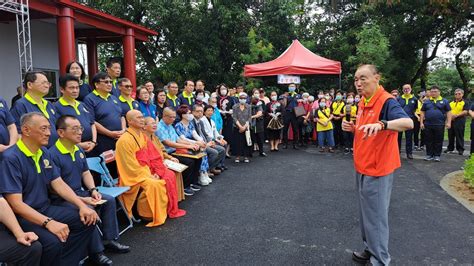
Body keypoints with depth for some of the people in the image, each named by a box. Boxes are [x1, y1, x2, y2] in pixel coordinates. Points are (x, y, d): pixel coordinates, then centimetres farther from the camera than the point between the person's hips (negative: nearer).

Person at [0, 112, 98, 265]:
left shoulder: (45, 153, 7)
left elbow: (59, 184, 7)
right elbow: (15, 203, -23)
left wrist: (82, 205, -6)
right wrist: (48, 222, -32)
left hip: (45, 208, 8)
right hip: (22, 216, -8)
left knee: (87, 220, -5)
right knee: (53, 241, -31)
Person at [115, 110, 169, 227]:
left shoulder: (142, 136, 8)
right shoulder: (125, 140, -19)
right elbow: (131, 166, -20)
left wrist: (151, 173, 0)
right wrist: (149, 176, -16)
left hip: (144, 172, 8)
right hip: (132, 176, -8)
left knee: (164, 181, -7)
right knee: (153, 185, -26)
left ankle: (162, 210, 7)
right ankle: (148, 215, -9)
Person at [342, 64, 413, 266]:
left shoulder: (386, 101, -17)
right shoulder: (362, 103, 9)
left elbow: (408, 123, -34)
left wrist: (381, 124, -51)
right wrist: (353, 128, 1)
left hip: (377, 170, -9)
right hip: (362, 168, 9)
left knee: (376, 217, 1)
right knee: (366, 214, 20)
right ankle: (371, 249, 36)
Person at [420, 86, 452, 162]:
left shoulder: (444, 101, 6)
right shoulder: (426, 102, 10)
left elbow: (448, 112, 4)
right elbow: (422, 113, 11)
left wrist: (448, 122, -6)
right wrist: (421, 122, 3)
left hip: (439, 125, -1)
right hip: (428, 125, 2)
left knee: (438, 141, 3)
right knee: (428, 141, 5)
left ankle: (437, 155, 12)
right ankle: (429, 155, 13)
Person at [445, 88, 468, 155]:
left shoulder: (465, 103, 1)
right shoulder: (451, 103, 15)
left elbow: (465, 112, -10)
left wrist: (456, 115, -20)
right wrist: (450, 115, -8)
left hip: (460, 120, -5)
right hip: (451, 120, 5)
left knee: (459, 136, -2)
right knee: (450, 135, 9)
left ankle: (460, 149, 4)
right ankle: (450, 148, 18)